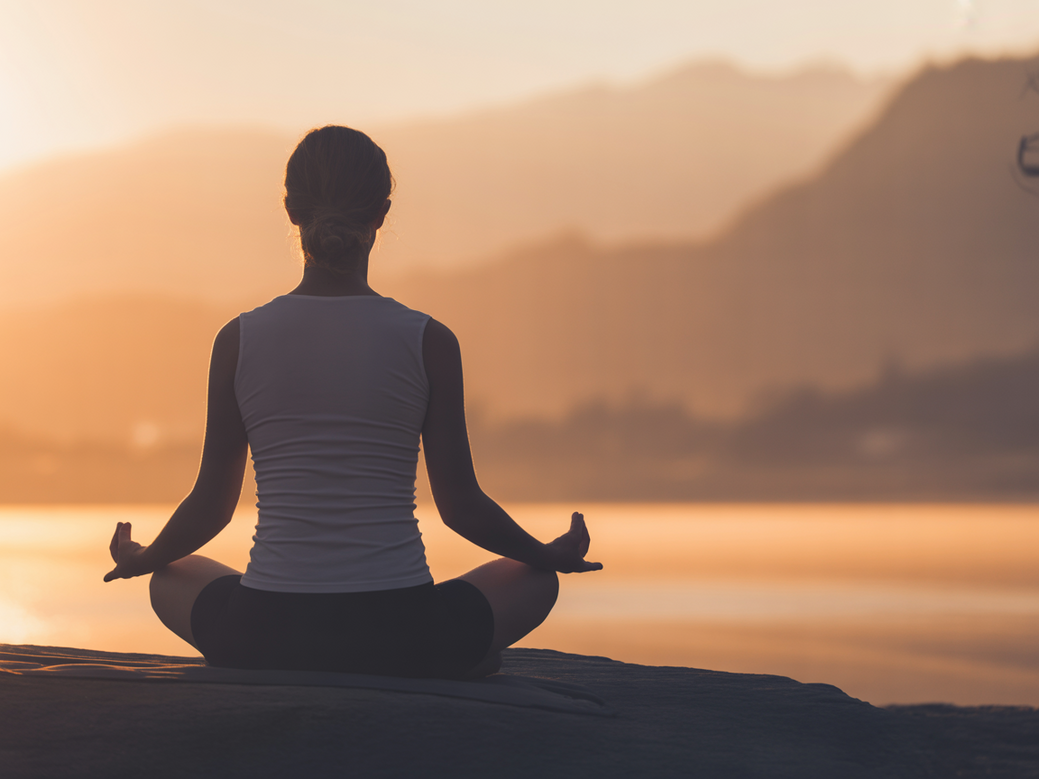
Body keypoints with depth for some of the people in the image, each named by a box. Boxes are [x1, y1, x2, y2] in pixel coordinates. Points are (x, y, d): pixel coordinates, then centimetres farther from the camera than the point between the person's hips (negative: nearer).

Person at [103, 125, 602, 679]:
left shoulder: (239, 340, -3)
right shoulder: (428, 342, -6)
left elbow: (211, 504, 6)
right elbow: (460, 505, 1)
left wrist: (140, 560, 27)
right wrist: (553, 557, 20)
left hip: (266, 636, 0)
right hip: (401, 639, 0)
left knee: (170, 578, 34)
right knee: (536, 579, 29)